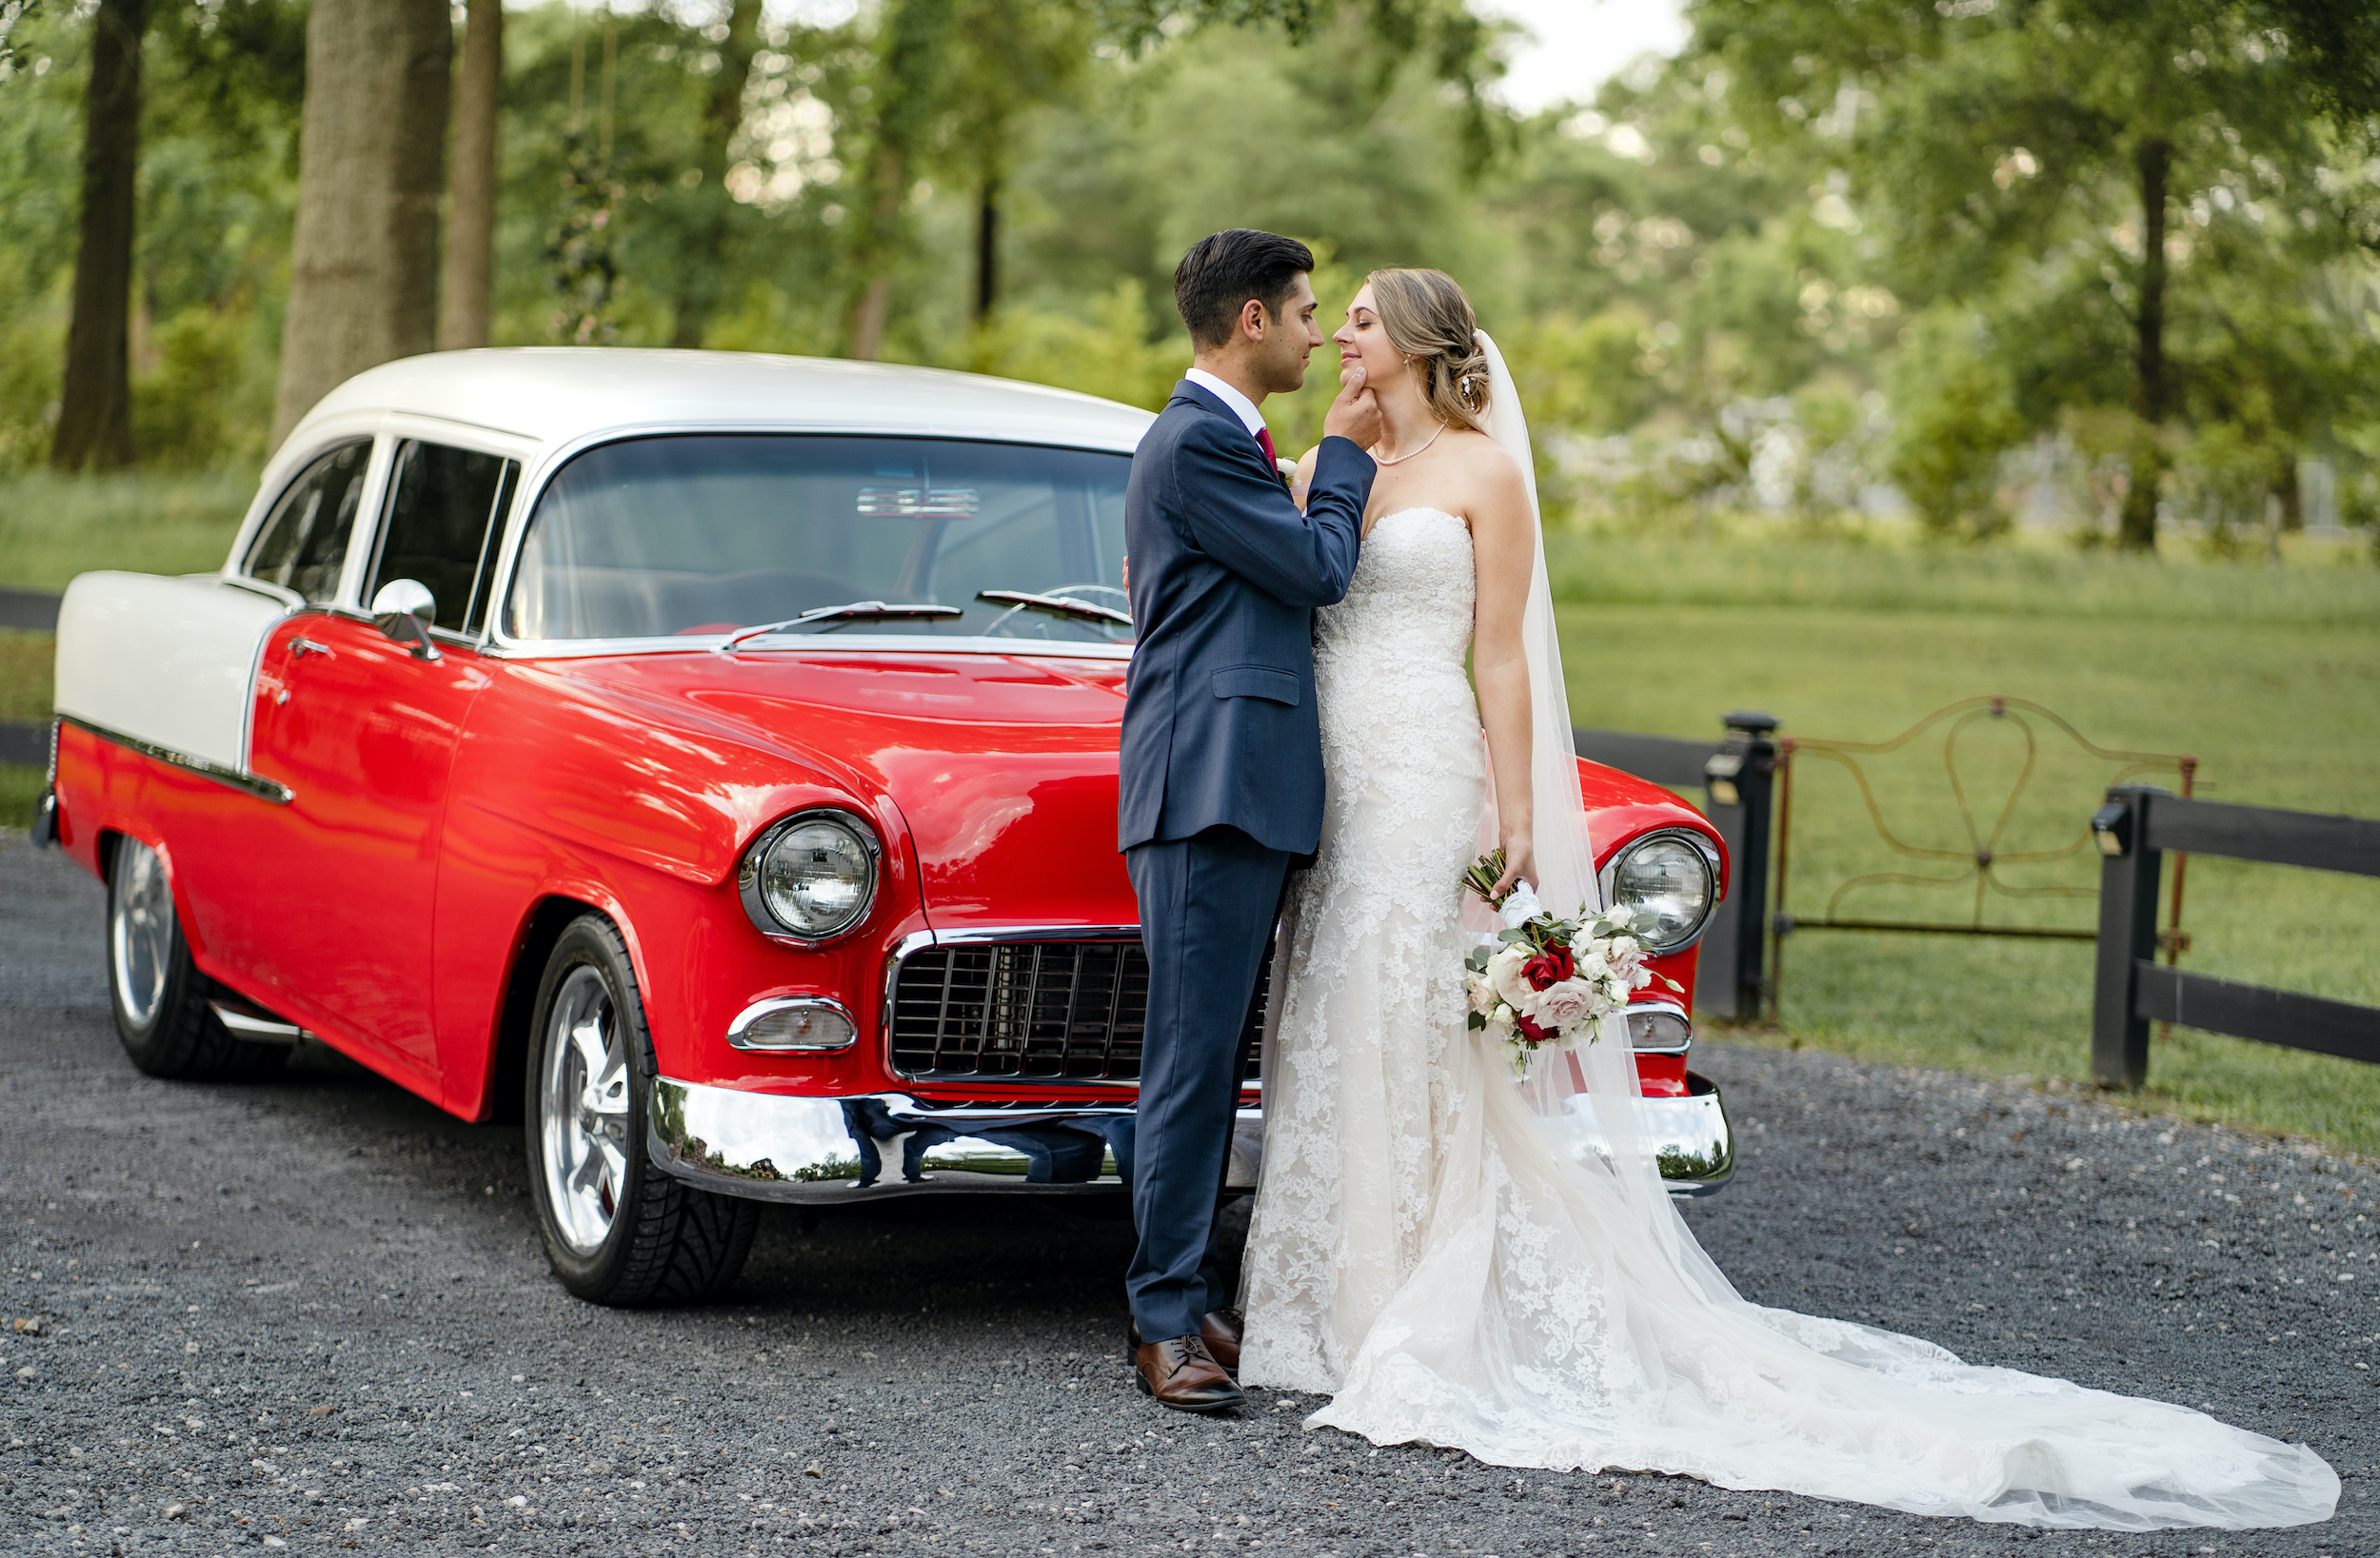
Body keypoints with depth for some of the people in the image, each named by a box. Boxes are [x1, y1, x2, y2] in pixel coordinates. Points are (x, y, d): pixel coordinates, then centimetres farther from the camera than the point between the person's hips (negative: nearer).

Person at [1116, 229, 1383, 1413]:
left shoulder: (1214, 437, 23)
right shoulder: (1198, 442, -11)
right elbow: (1318, 571, -8)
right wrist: (1344, 454, 3)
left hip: (1241, 793, 11)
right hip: (1210, 788, -11)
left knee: (1212, 1059, 11)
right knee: (1192, 1059, -10)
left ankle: (1186, 1294, 15)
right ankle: (1168, 1323, -8)